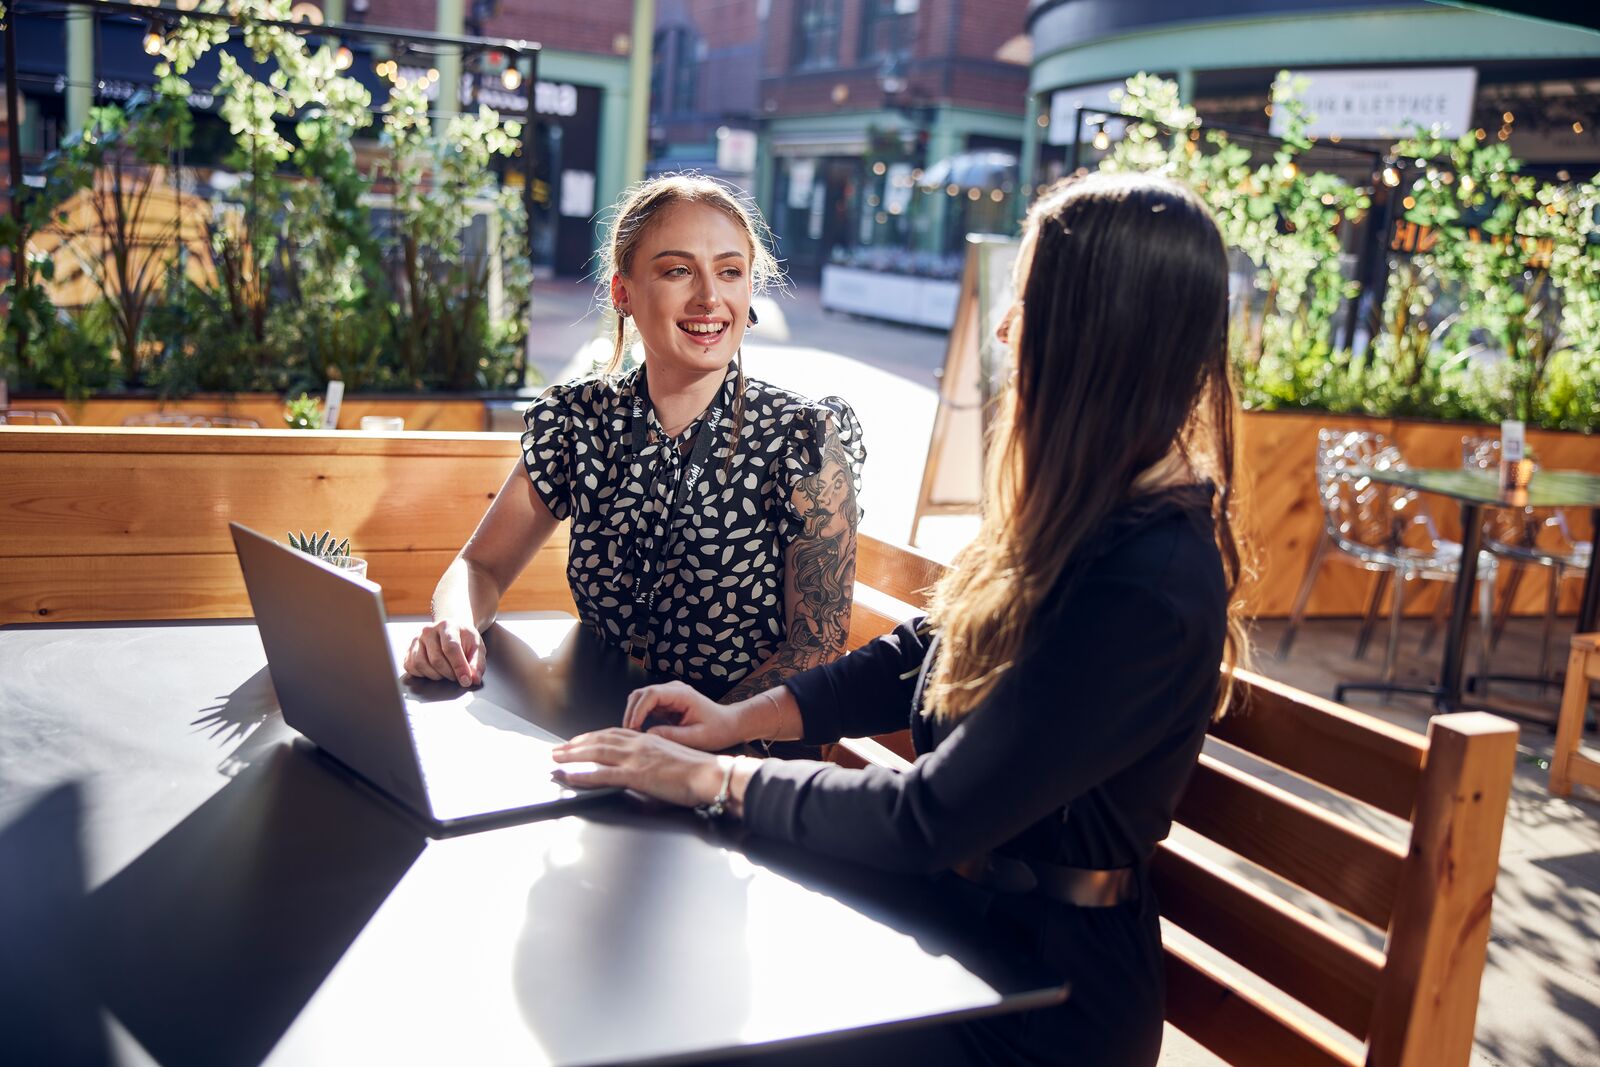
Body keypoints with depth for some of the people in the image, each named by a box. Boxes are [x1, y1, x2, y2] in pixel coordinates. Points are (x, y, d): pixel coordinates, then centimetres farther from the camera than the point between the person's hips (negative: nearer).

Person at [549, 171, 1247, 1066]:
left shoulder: (1146, 593, -30)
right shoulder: (1095, 507, -1)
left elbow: (928, 820, -25)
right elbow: (933, 650, 8)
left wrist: (715, 778, -15)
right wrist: (743, 718, 0)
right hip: (967, 904, 7)